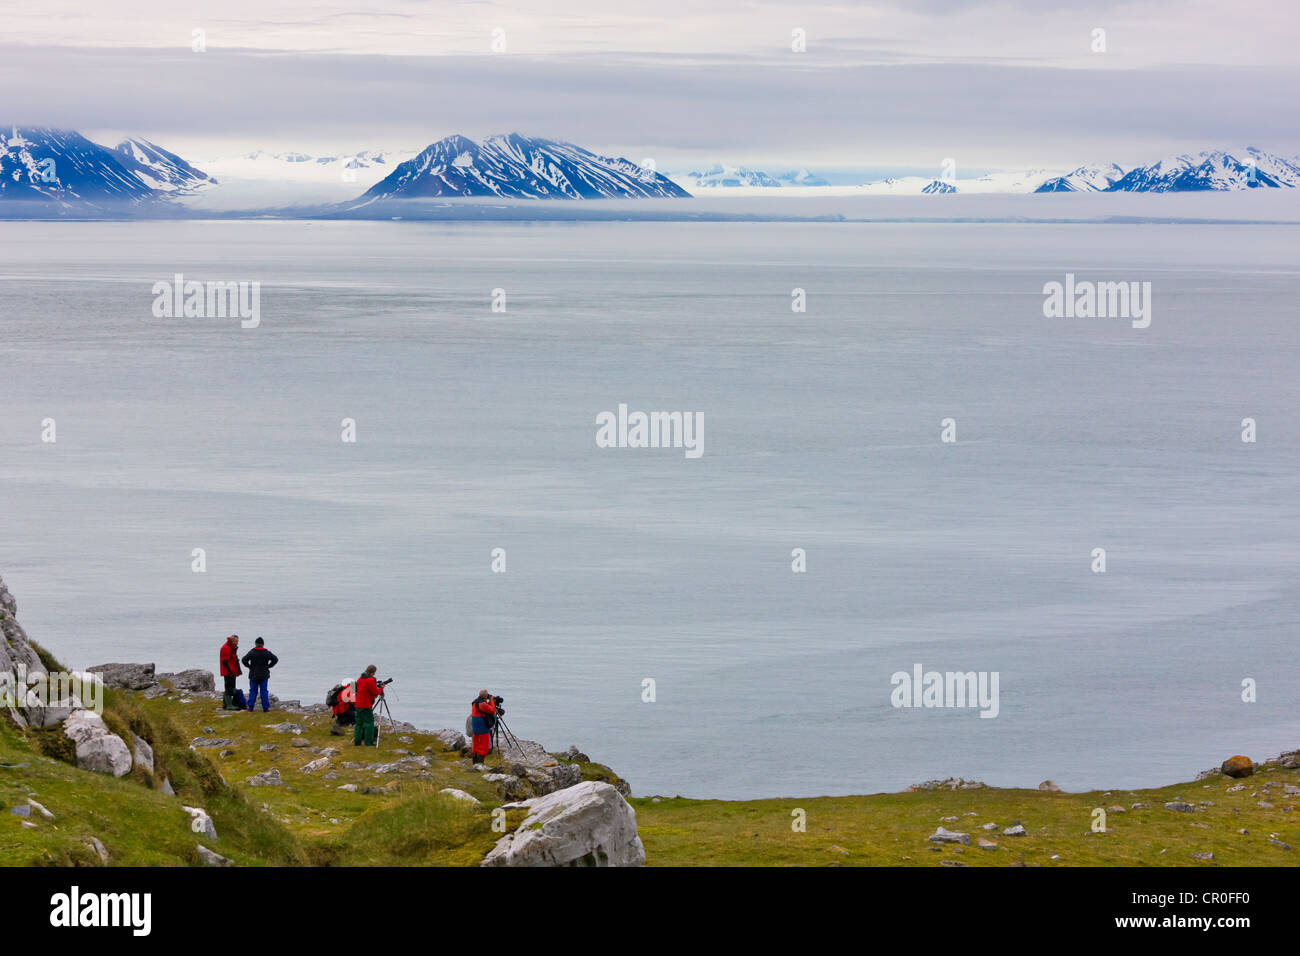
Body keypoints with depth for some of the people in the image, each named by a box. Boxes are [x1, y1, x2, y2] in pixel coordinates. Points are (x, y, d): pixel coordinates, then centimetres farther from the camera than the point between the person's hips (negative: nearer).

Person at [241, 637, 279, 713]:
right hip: (264, 675, 1)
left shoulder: (252, 652, -6)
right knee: (264, 691, 5)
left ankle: (251, 707, 7)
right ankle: (265, 707, 2)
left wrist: (249, 666, -2)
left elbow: (244, 660, -15)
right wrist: (268, 666, 2)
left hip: (253, 675, -1)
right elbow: (275, 659, -5)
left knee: (253, 691, 8)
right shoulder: (267, 653, -2)